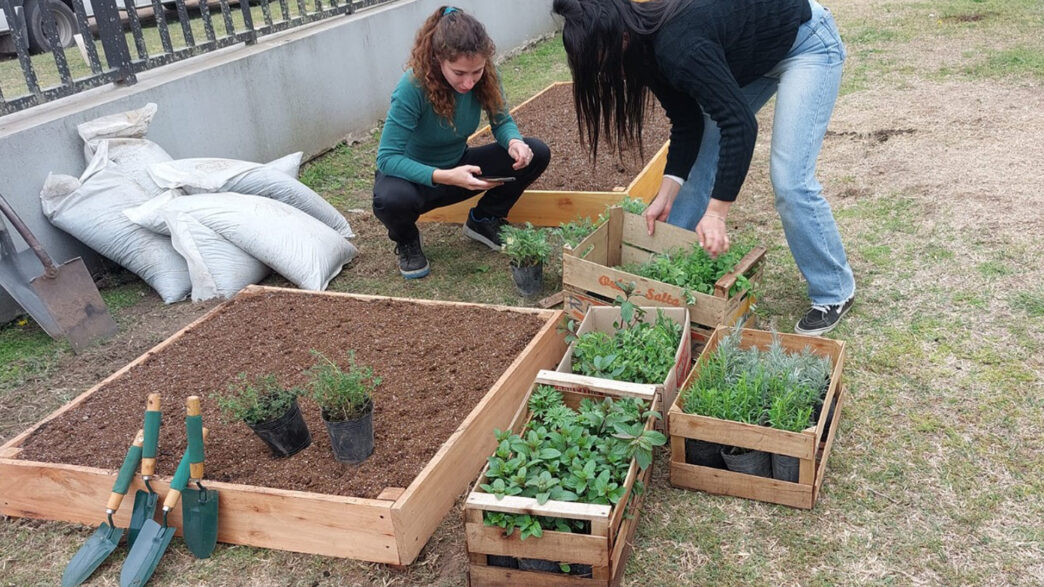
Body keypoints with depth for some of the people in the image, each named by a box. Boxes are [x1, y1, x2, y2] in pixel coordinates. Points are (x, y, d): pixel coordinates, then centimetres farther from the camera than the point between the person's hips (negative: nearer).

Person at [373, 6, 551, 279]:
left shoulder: (484, 76, -18)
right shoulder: (413, 87, -31)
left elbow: (502, 122, -3)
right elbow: (387, 157, -31)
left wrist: (514, 141, -28)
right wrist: (444, 176, -44)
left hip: (458, 168, 5)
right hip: (415, 175, -4)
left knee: (536, 153, -13)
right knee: (391, 199, -40)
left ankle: (484, 220, 11)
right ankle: (406, 241, -1)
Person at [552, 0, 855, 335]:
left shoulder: (677, 46, -36)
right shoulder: (648, 46, -9)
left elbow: (740, 124, -36)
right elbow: (688, 122, -4)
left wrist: (715, 213, -36)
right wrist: (666, 196, -10)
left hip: (807, 44, -9)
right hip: (753, 55, 9)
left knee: (789, 181, -15)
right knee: (699, 156, 5)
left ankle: (835, 292, 4)